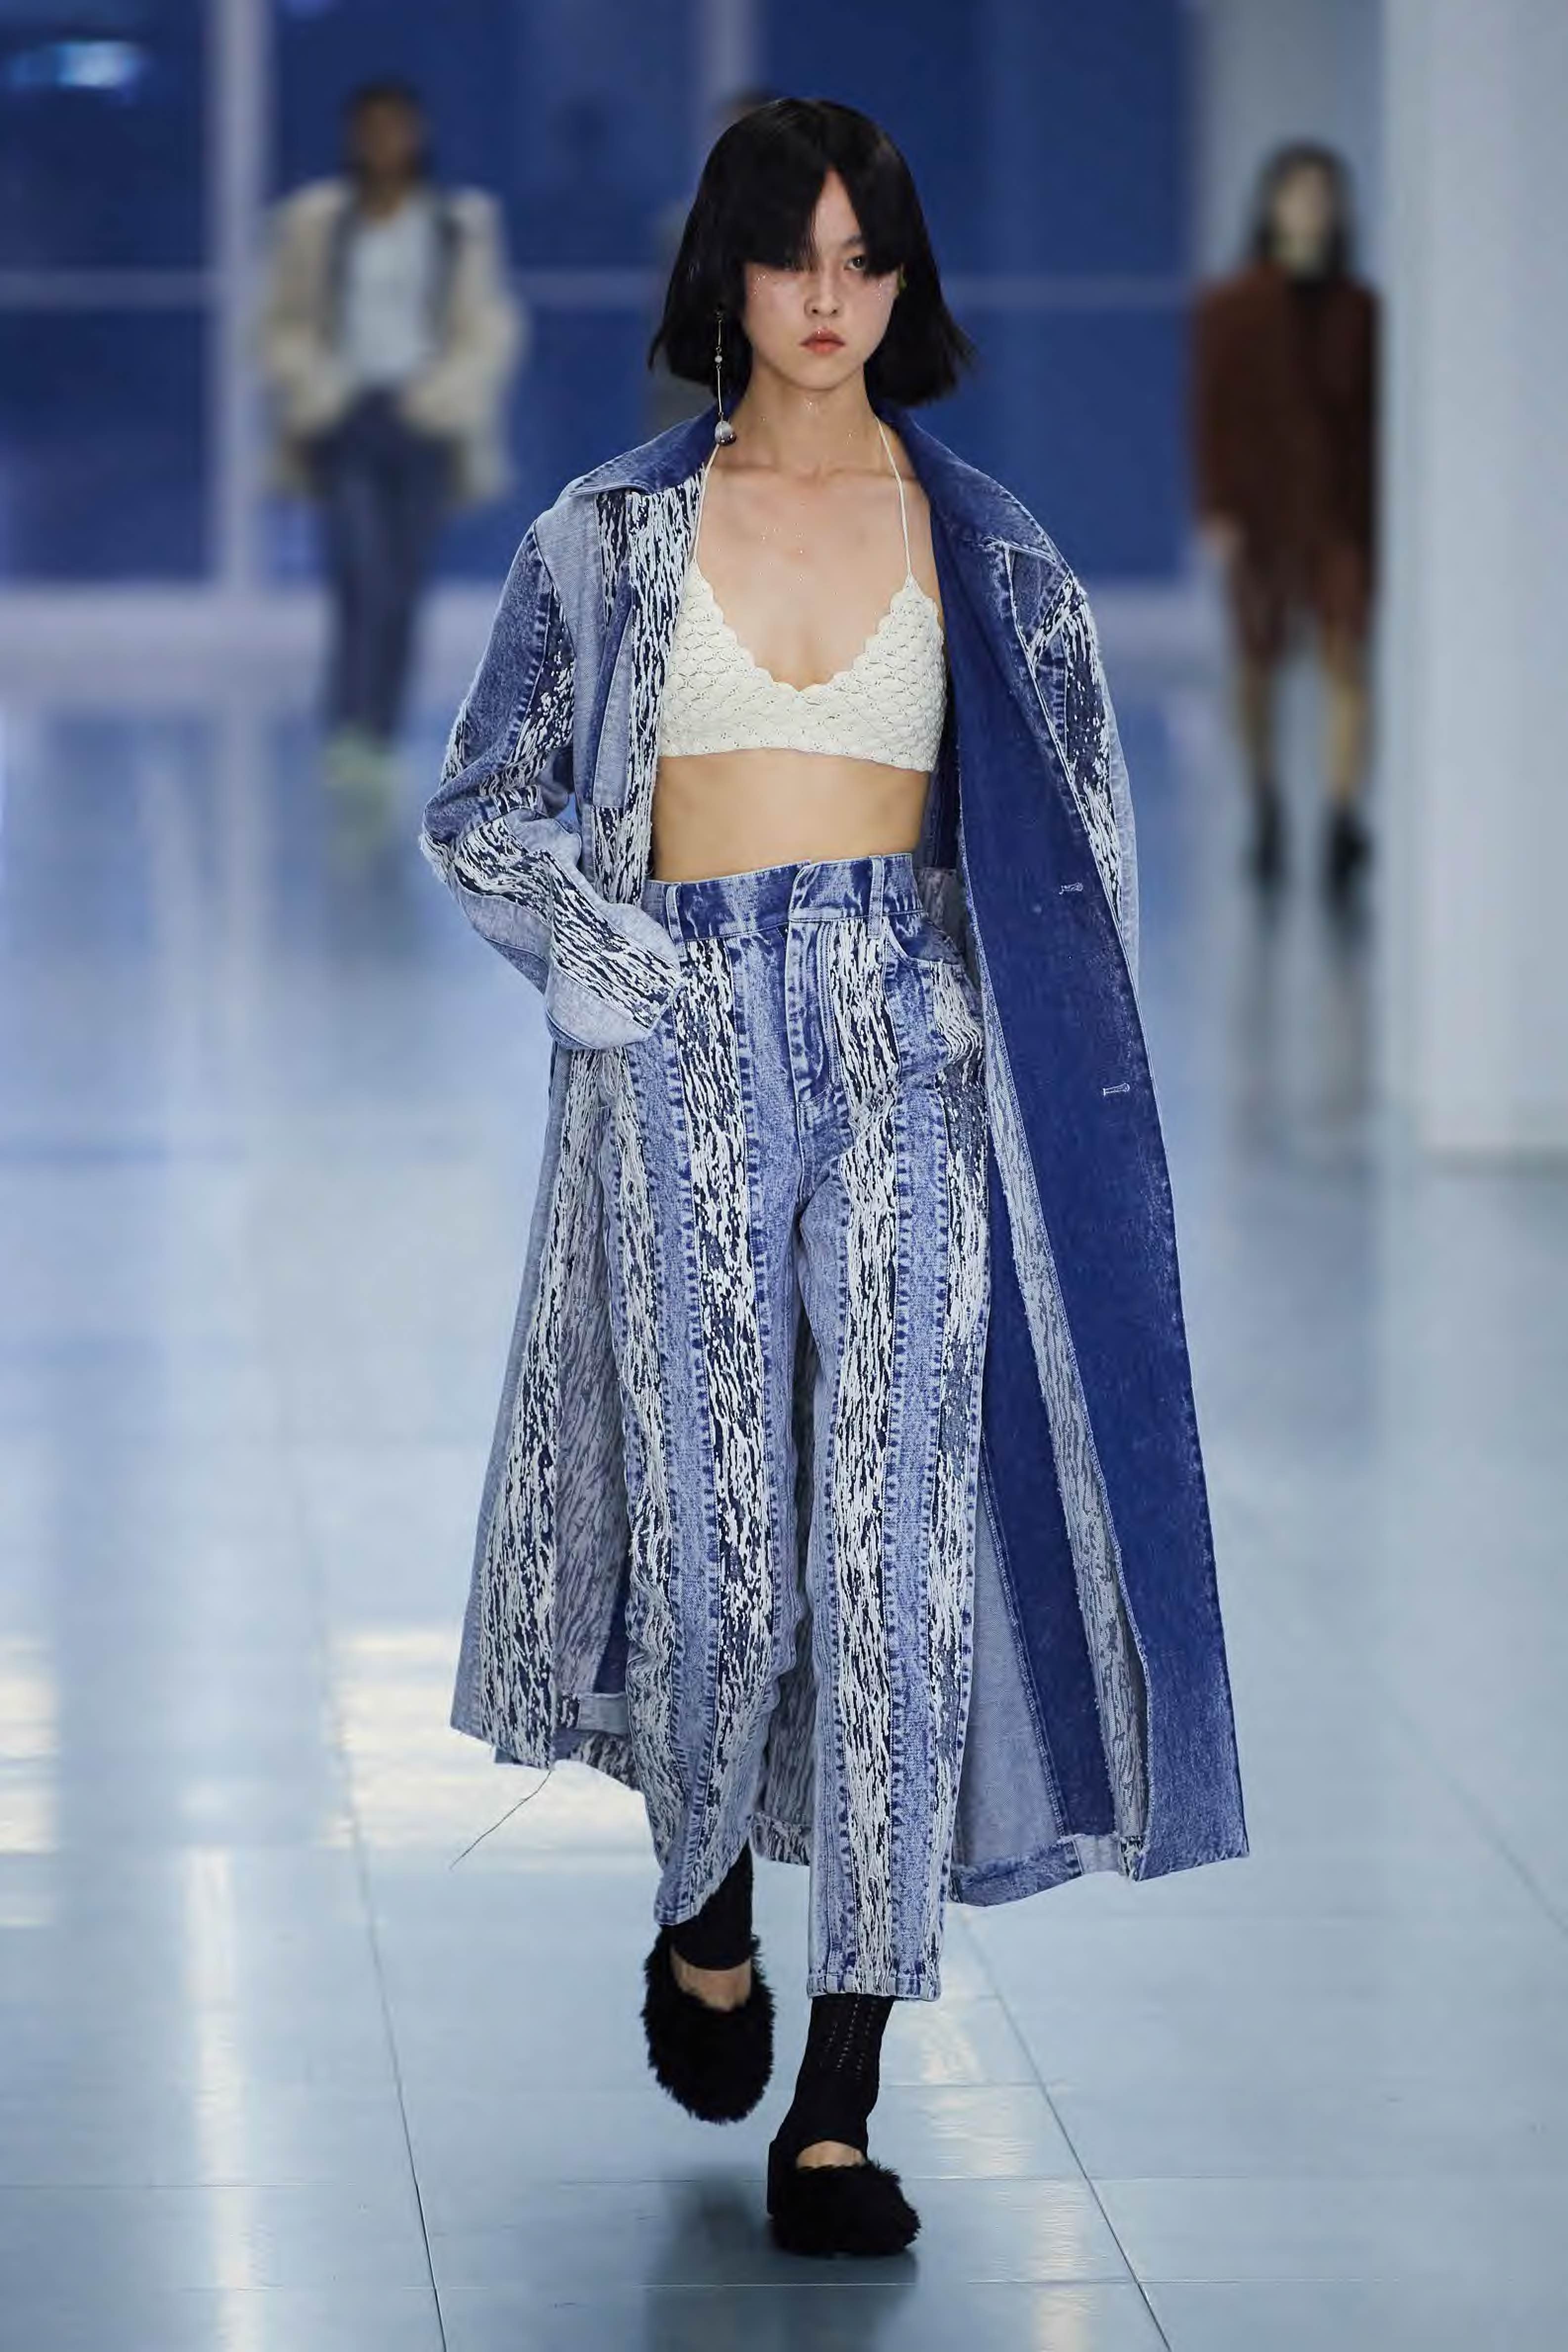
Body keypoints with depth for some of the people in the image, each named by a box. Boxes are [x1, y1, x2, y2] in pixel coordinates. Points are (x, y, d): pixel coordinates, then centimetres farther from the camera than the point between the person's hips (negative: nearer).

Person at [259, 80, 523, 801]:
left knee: (403, 589, 4)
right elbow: (285, 324, 11)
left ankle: (380, 737, 13)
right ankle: (348, 733, -23)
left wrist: (447, 393, -5)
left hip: (424, 420, 1)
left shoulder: (462, 224, 5)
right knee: (360, 573, -17)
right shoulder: (315, 221, 5)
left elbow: (493, 329, 8)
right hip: (343, 419, -1)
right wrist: (311, 388, -4)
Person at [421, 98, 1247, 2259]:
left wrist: (985, 1021, -2)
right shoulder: (611, 534, 6)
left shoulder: (985, 548, 8)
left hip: (911, 1054, 0)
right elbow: (483, 808, 8)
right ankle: (707, 1921, 32)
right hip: (686, 1061, 0)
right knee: (714, 1536, -1)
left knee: (896, 1540, -8)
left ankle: (836, 2114, -5)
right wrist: (642, 961, -5)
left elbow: (1073, 843, 11)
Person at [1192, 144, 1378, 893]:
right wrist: (1216, 512, -11)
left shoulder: (1360, 310, 6)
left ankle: (1344, 818, -23)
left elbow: (1376, 416, 9)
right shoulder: (1228, 309, 1)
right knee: (1258, 661, 9)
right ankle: (1265, 810, 27)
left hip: (1344, 509, 0)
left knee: (1347, 660, -13)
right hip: (1260, 509, 0)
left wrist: (1382, 510, 8)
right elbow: (1212, 415, -2)